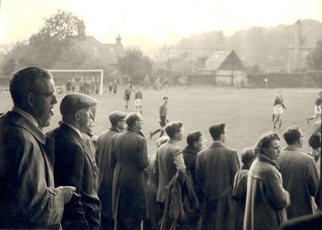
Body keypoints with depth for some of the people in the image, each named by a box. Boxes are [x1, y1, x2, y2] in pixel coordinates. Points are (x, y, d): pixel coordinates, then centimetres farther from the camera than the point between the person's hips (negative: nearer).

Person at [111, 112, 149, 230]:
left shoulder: (116, 137, 2)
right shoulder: (140, 140, -15)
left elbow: (112, 161, 5)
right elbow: (143, 164, -16)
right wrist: (147, 160, 5)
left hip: (119, 181, 6)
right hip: (135, 181, -6)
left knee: (120, 217, 14)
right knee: (135, 219, 3)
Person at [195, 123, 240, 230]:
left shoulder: (201, 154, 0)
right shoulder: (231, 153, -11)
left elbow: (198, 180, 3)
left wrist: (202, 199, 13)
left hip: (208, 202, 4)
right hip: (226, 201, -4)